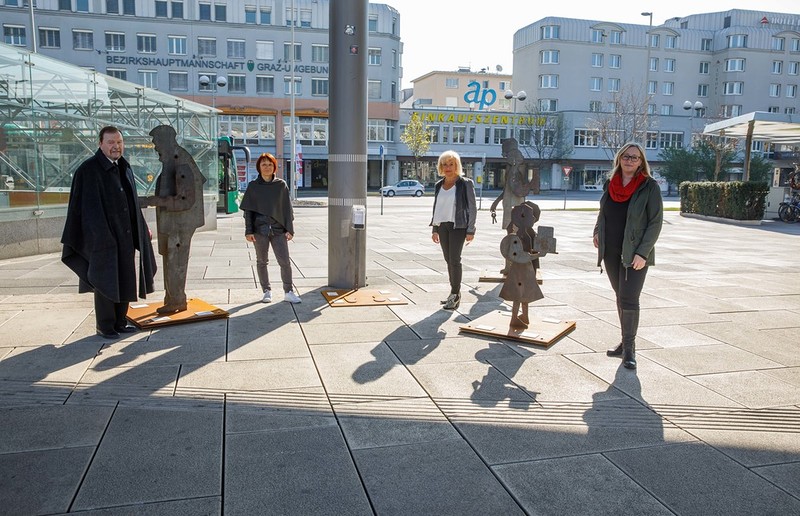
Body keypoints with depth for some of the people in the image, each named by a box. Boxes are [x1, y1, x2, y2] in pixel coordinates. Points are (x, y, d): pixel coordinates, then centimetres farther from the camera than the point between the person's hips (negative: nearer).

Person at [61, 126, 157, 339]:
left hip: (125, 235, 7)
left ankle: (119, 322, 21)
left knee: (124, 279, 10)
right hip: (103, 236, -7)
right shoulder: (89, 170, -12)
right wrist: (100, 237, -21)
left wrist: (142, 227, 17)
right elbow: (89, 207, -15)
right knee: (106, 280, 1)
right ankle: (104, 325, 13)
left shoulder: (124, 168, 10)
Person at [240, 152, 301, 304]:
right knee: (262, 262, 8)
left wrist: (289, 229, -1)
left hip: (278, 229, 0)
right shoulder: (253, 186, 4)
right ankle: (267, 291, 20)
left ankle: (288, 292, 6)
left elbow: (287, 208, 6)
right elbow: (248, 210, 4)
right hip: (260, 229, 0)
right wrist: (249, 231, -4)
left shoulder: (281, 185, 4)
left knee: (285, 262, -4)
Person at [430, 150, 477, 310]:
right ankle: (455, 293, 16)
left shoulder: (465, 183, -4)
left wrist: (470, 231, -11)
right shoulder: (439, 185, 11)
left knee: (454, 259, -9)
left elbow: (472, 208, -5)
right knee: (448, 259, 8)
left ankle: (455, 294, -2)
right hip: (442, 226, 6)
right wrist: (435, 229, 14)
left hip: (458, 226, -5)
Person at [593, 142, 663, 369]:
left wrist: (642, 253, -16)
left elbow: (655, 222, -9)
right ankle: (625, 342, 23)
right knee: (621, 297, 12)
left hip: (634, 254, -5)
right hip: (611, 252, 5)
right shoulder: (610, 184, 7)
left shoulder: (649, 186, -7)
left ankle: (629, 348, 2)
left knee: (629, 299, -8)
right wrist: (598, 232, 5)